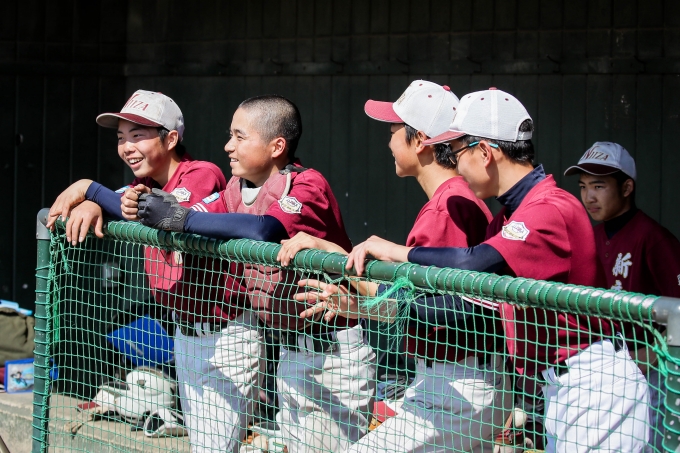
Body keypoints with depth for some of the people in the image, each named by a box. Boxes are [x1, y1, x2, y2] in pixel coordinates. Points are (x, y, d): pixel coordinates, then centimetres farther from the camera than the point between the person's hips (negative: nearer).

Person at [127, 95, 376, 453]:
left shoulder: (307, 185, -20)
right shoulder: (238, 189, 6)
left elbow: (263, 229, -38)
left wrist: (181, 218, -35)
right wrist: (140, 208, -19)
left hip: (335, 354, -8)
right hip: (290, 352, 8)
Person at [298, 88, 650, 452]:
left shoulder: (552, 210, -17)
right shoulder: (509, 217, 15)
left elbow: (476, 265, -32)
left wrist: (396, 251, -17)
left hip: (592, 385, -9)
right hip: (559, 388, 9)